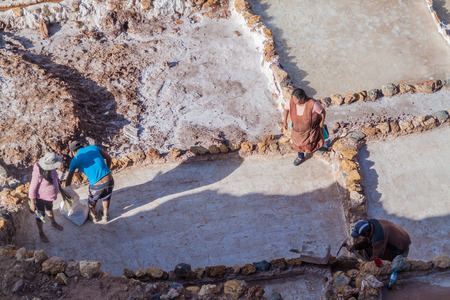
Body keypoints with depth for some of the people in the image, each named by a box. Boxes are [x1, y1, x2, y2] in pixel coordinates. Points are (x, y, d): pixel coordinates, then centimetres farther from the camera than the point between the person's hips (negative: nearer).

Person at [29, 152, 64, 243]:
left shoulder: (51, 169, -17)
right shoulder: (38, 174, -37)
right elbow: (32, 189, -26)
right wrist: (32, 203, -18)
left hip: (50, 197, 6)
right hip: (40, 198, -6)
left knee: (49, 209, 34)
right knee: (41, 216, 17)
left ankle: (53, 223, 60)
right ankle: (41, 233, 41)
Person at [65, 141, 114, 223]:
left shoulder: (75, 160, 5)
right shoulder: (93, 147, 10)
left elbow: (68, 180, 14)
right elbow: (108, 158, 14)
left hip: (97, 186, -2)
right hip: (110, 181, 2)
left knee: (93, 199, 33)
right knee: (106, 197, 35)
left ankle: (93, 216, 54)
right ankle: (105, 216, 50)